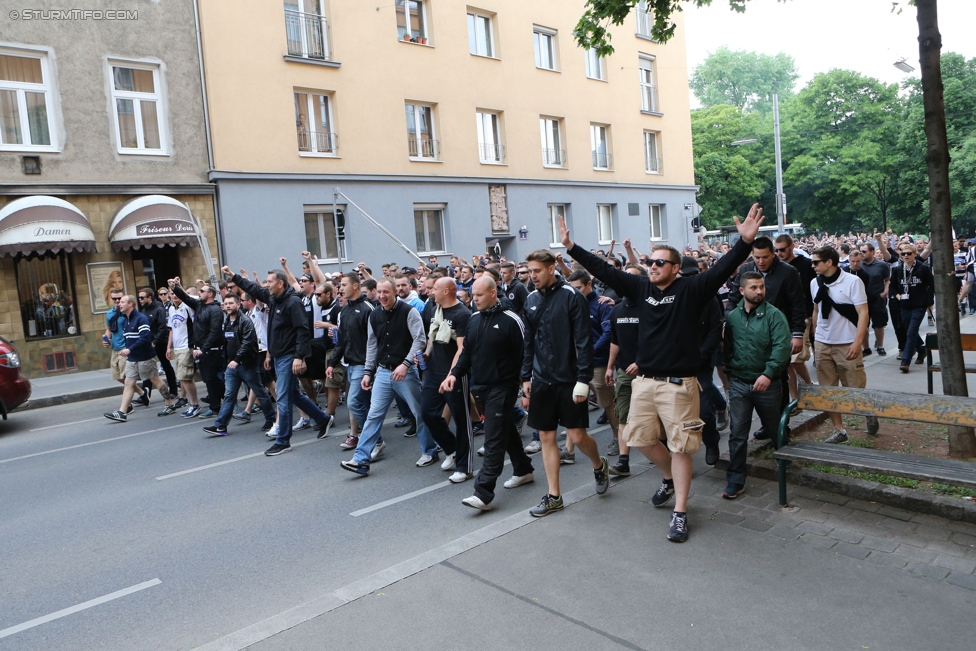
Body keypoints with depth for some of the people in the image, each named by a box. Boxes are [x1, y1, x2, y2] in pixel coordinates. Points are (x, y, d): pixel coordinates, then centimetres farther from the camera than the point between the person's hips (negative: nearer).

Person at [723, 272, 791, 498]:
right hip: (739, 384, 2)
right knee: (737, 433, 1)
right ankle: (735, 481, 8)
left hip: (767, 384, -2)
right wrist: (728, 371, 11)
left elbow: (782, 346, -19)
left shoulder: (774, 315, -8)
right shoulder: (731, 316, 5)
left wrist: (768, 374, -29)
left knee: (774, 429, 14)